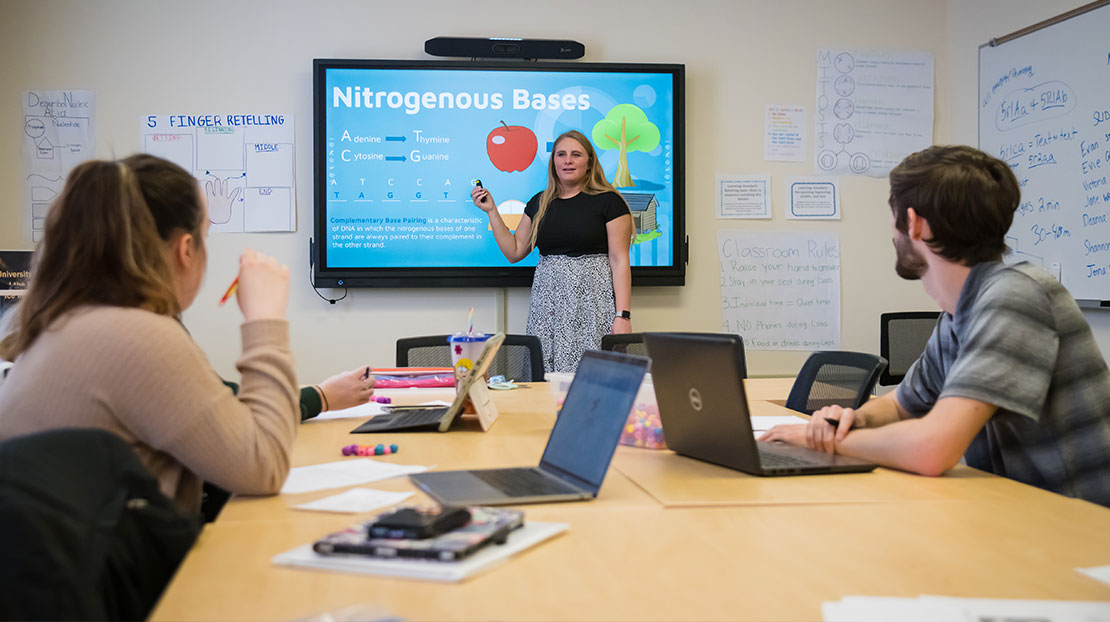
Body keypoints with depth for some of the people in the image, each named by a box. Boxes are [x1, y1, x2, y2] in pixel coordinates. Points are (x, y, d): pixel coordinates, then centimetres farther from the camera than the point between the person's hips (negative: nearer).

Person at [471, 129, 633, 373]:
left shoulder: (608, 201, 0)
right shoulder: (540, 203, 14)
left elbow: (619, 260, -5)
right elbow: (514, 251, 18)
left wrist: (623, 315, -12)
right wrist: (491, 211, 10)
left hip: (592, 302, -4)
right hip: (548, 304, 4)